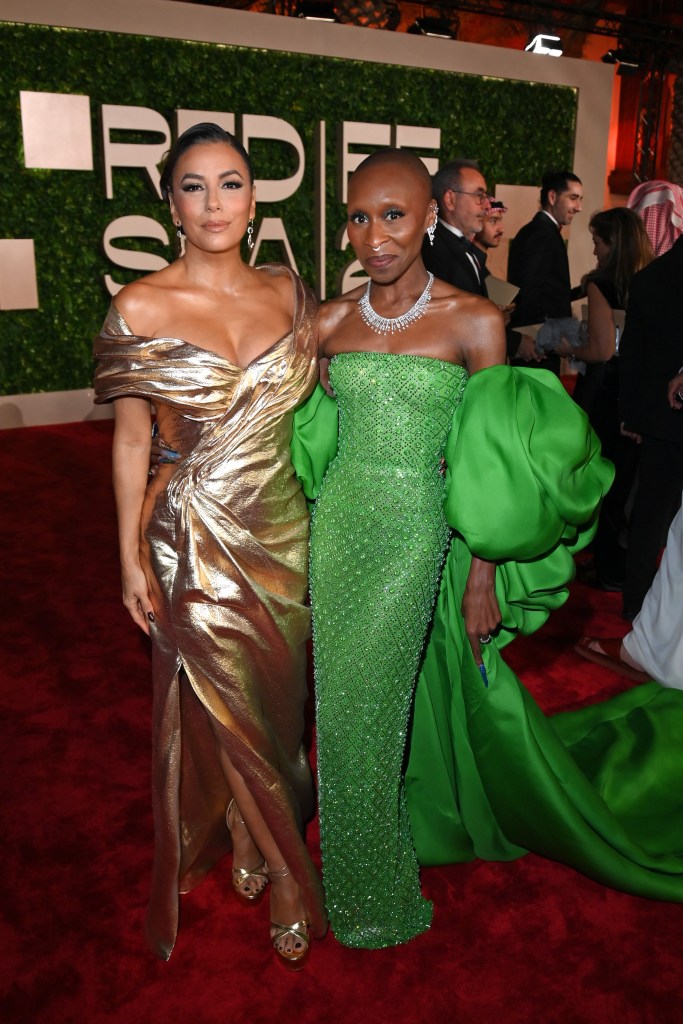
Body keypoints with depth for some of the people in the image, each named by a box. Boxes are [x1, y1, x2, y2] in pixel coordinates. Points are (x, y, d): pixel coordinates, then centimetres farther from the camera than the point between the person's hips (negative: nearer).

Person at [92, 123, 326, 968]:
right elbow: (130, 440, -5)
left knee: (276, 697, 16)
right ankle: (284, 872, 34)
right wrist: (131, 559, -4)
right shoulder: (141, 307, -9)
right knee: (225, 704, 10)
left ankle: (252, 842, 44)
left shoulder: (288, 292, 2)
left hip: (284, 529, 4)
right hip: (196, 539, -3)